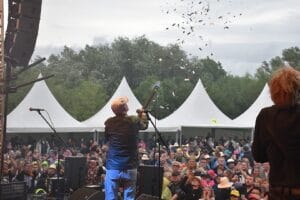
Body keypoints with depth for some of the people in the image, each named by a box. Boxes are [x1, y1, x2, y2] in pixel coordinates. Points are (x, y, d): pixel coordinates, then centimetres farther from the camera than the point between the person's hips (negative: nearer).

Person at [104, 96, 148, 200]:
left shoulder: (109, 122, -3)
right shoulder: (134, 121, -5)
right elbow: (145, 125, 16)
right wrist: (142, 114, 34)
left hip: (113, 167, 0)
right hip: (130, 167, 0)